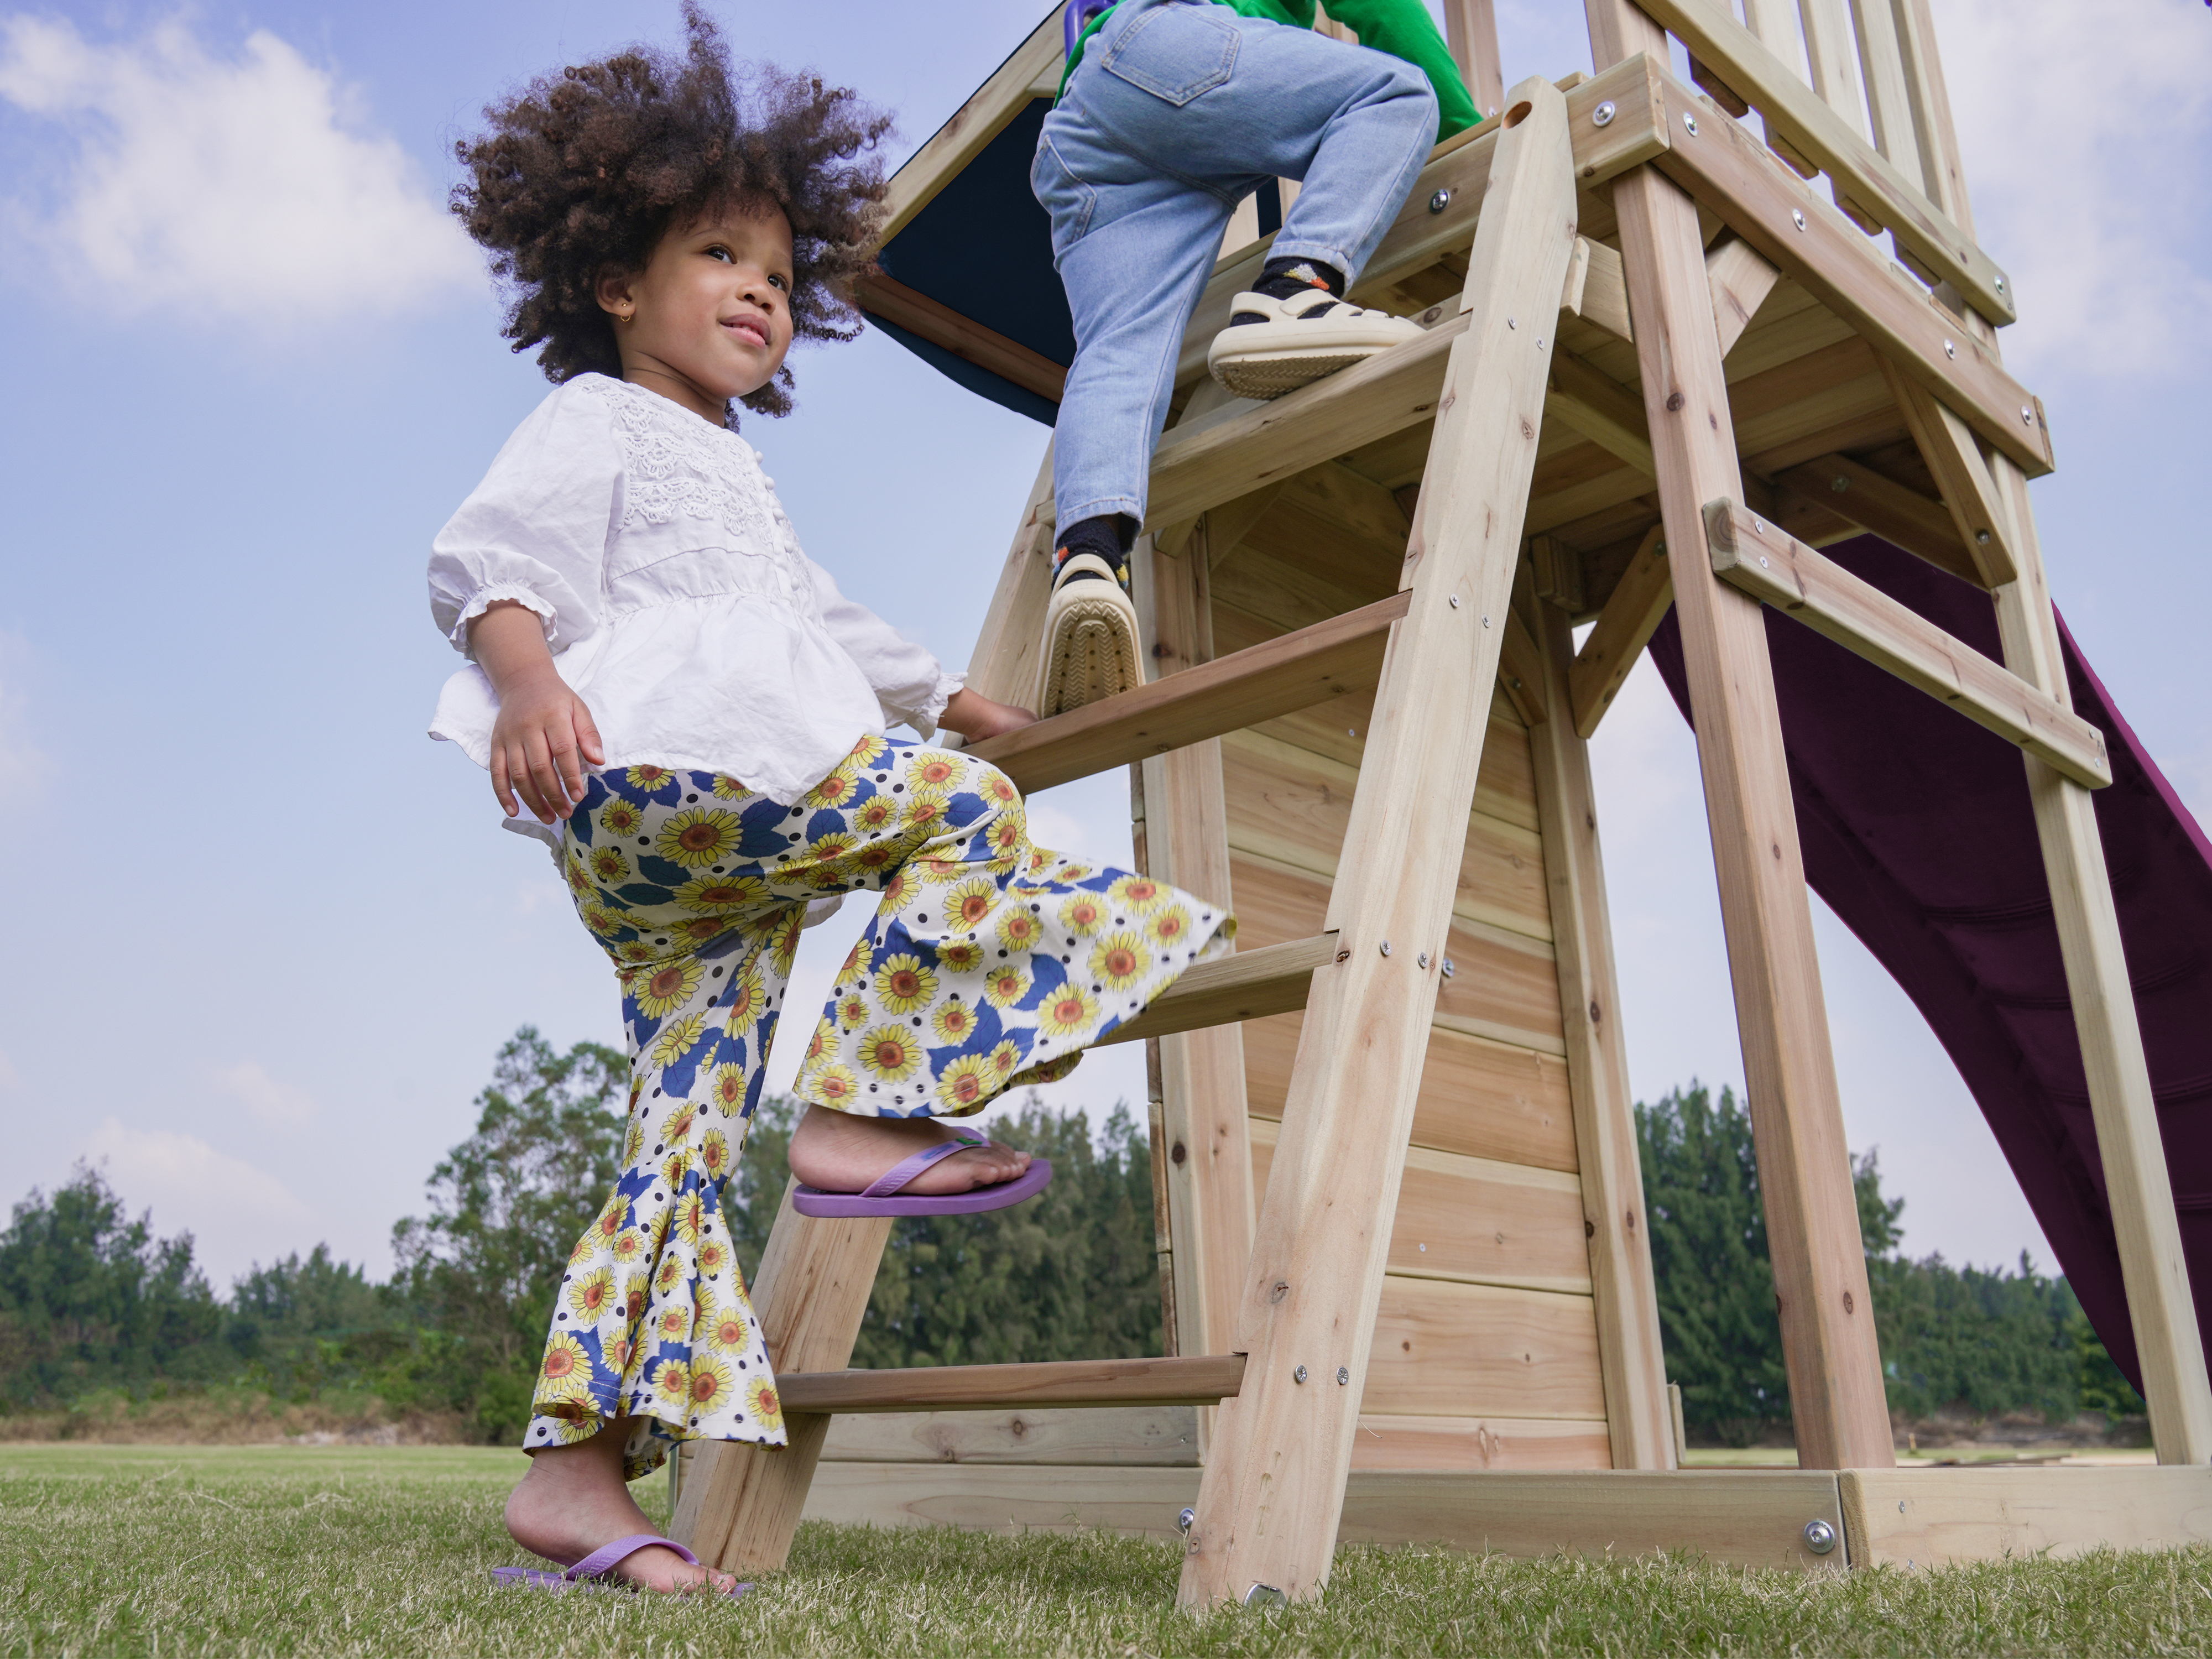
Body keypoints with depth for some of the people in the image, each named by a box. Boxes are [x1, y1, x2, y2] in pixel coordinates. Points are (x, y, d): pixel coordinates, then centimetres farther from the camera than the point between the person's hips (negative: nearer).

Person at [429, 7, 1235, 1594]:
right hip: (643, 772, -8)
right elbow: (489, 559, -9)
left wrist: (955, 696, 49)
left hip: (705, 861, 8)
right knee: (958, 810, -14)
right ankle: (861, 1107, -13)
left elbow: (827, 624, 45)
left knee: (691, 1122, 1)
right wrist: (526, 676, -29)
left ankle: (580, 1464, 2)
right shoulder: (597, 422, 8)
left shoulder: (739, 479, 35)